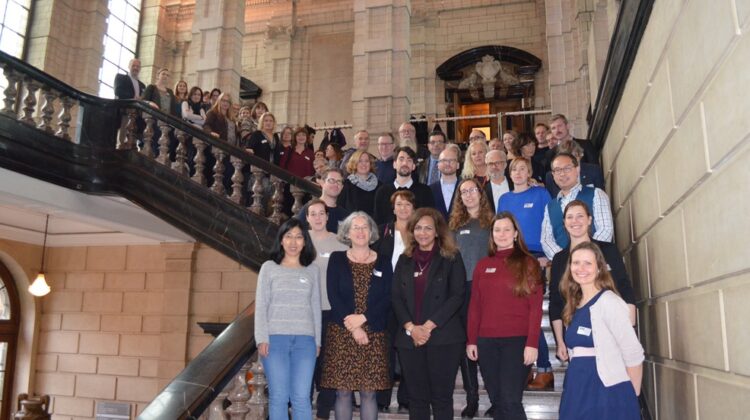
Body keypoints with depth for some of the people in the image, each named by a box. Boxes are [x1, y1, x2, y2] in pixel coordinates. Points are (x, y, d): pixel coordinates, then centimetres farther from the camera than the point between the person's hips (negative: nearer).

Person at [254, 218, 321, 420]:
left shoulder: (313, 270, 11)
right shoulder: (269, 268, 7)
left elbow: (315, 306, 11)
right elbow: (261, 305, 3)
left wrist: (317, 340, 6)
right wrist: (262, 338, -6)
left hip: (305, 339, 1)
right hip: (275, 338, -1)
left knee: (301, 397, -2)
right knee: (278, 397, 1)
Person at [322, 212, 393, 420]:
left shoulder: (383, 262, 8)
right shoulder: (337, 259, 5)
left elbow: (388, 298, 0)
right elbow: (333, 296, -3)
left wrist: (363, 318, -13)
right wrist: (353, 327, -11)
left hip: (374, 334, 1)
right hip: (341, 332, 0)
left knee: (368, 393, 3)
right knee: (342, 391, 1)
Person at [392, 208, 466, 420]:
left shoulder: (452, 258, 2)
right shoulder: (404, 261, 13)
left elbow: (457, 296, -7)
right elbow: (396, 298, 7)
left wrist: (429, 326, -13)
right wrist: (410, 327, -9)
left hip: (443, 337, -3)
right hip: (410, 338, 4)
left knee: (441, 397, 1)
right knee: (416, 397, 8)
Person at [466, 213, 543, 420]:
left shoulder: (528, 263, 0)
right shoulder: (482, 265, 11)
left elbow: (535, 306, -5)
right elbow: (474, 305, 11)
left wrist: (532, 343, -12)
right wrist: (471, 340, 6)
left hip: (517, 340, -4)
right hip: (486, 341, 4)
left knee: (510, 400, -6)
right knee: (497, 401, 10)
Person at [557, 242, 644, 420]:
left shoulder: (608, 302, -10)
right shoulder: (574, 307, 10)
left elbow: (633, 354, -12)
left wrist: (632, 397, -6)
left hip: (607, 393, -6)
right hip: (577, 393, 6)